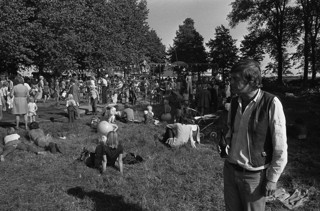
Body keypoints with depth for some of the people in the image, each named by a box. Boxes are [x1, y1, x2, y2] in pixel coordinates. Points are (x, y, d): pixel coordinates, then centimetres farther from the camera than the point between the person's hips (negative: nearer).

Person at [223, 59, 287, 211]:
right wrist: (225, 144, 0)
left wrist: (272, 179, -9)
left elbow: (280, 147, -13)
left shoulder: (271, 104, -17)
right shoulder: (234, 102, 0)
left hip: (254, 175, -5)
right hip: (230, 169, 5)